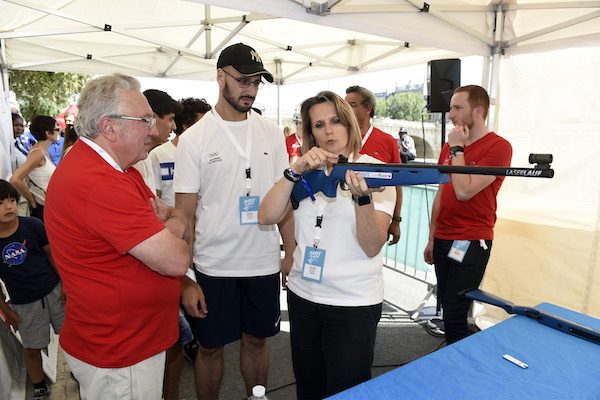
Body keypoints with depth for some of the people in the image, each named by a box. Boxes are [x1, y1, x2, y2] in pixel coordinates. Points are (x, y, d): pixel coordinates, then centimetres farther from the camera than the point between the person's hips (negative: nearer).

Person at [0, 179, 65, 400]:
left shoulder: (32, 225, -13)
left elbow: (51, 254, -2)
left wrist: (65, 284, -1)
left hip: (53, 290, 0)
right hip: (23, 303, 0)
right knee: (32, 348, 12)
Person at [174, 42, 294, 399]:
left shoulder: (272, 132, 3)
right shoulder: (194, 139, -6)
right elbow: (184, 215, -5)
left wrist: (292, 255, 1)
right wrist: (185, 280, -9)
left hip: (265, 262, 3)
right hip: (214, 266, -2)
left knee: (257, 339, 18)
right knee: (211, 346, 14)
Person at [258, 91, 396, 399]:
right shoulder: (306, 172, 5)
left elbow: (372, 247, -14)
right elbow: (266, 217, -9)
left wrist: (362, 197, -30)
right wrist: (296, 171, -21)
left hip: (353, 304, -4)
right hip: (302, 296, 4)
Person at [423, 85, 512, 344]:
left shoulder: (498, 147, -9)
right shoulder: (449, 147, 14)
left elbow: (464, 191, -20)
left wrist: (457, 148, -11)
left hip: (471, 243, -7)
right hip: (443, 240, 7)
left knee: (454, 316, -6)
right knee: (446, 308, 12)